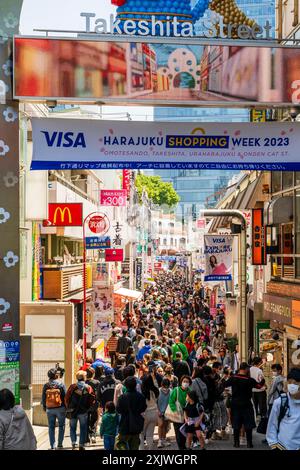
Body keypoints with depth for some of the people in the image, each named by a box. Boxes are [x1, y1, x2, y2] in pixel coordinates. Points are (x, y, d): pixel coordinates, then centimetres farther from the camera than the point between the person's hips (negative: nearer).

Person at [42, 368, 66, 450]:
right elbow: (65, 396, -6)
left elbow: (43, 398, 4)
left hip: (49, 409, 2)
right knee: (61, 426, 12)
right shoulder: (61, 384, -8)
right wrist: (66, 407, 5)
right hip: (60, 408, -2)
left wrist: (44, 407, 18)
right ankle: (60, 444, 10)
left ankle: (52, 446, 8)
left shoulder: (46, 386, -2)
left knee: (51, 427, 10)